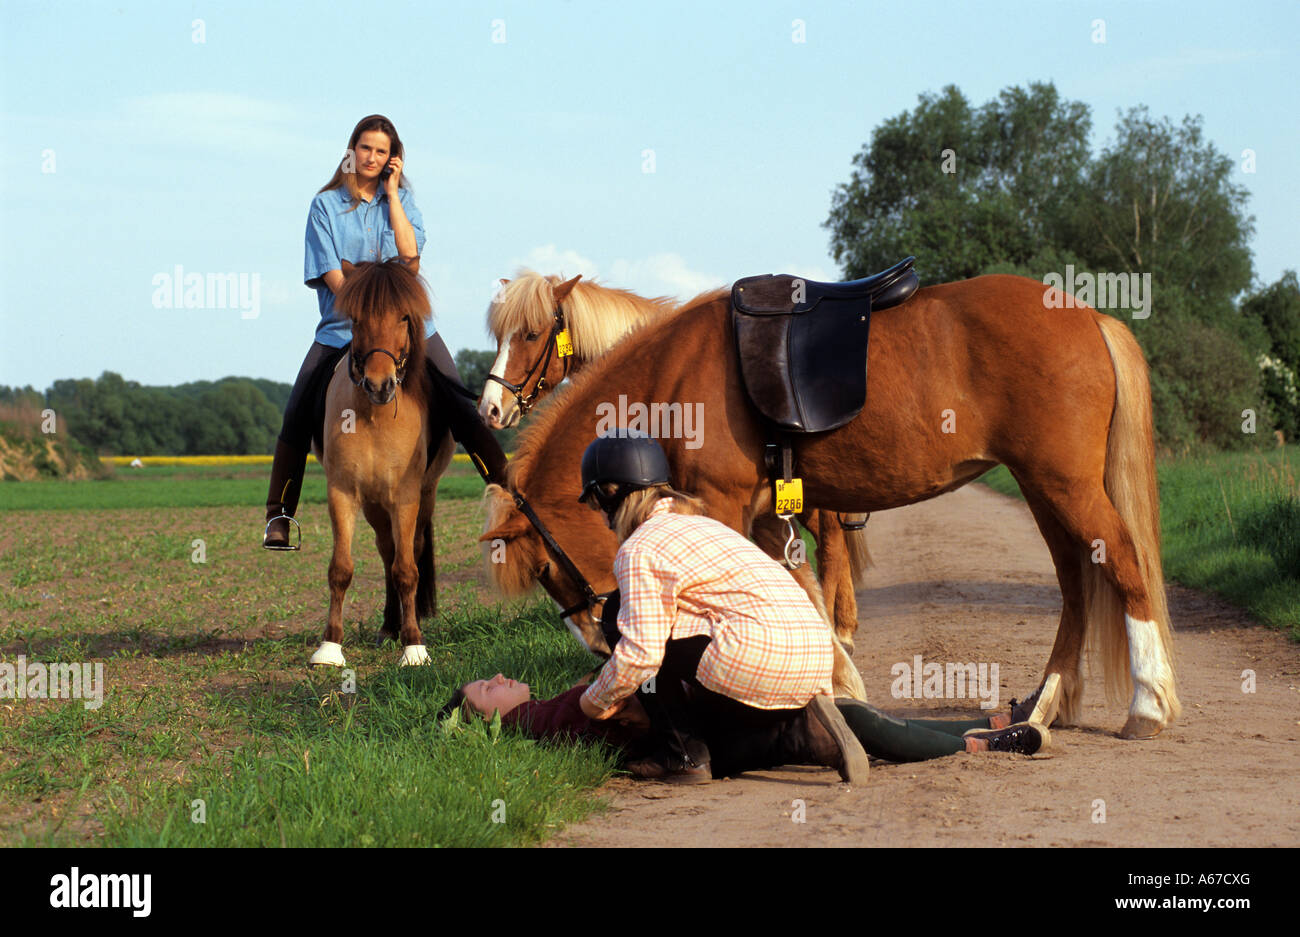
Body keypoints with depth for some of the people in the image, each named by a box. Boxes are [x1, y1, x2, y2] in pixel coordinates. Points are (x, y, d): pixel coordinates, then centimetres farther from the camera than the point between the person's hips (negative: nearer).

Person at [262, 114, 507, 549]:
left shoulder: (401, 199, 9)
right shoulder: (326, 204, 4)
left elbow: (409, 252, -8)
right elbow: (330, 273, -4)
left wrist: (391, 191, -5)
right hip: (342, 329, -1)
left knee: (460, 409, -11)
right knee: (297, 419, -10)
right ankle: (278, 516, 0)